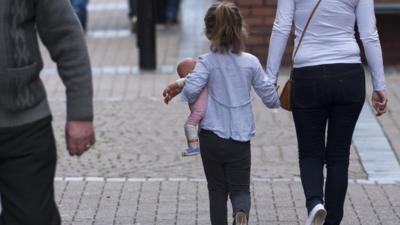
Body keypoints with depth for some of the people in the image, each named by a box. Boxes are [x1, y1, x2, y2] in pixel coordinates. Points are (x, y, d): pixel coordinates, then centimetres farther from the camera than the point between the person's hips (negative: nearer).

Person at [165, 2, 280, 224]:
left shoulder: (207, 62, -7)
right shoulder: (251, 62, 0)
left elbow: (191, 89, -20)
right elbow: (269, 95, 4)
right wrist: (277, 101, 26)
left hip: (211, 136, -1)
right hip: (241, 138, 1)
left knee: (217, 190, 13)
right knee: (240, 188, 4)